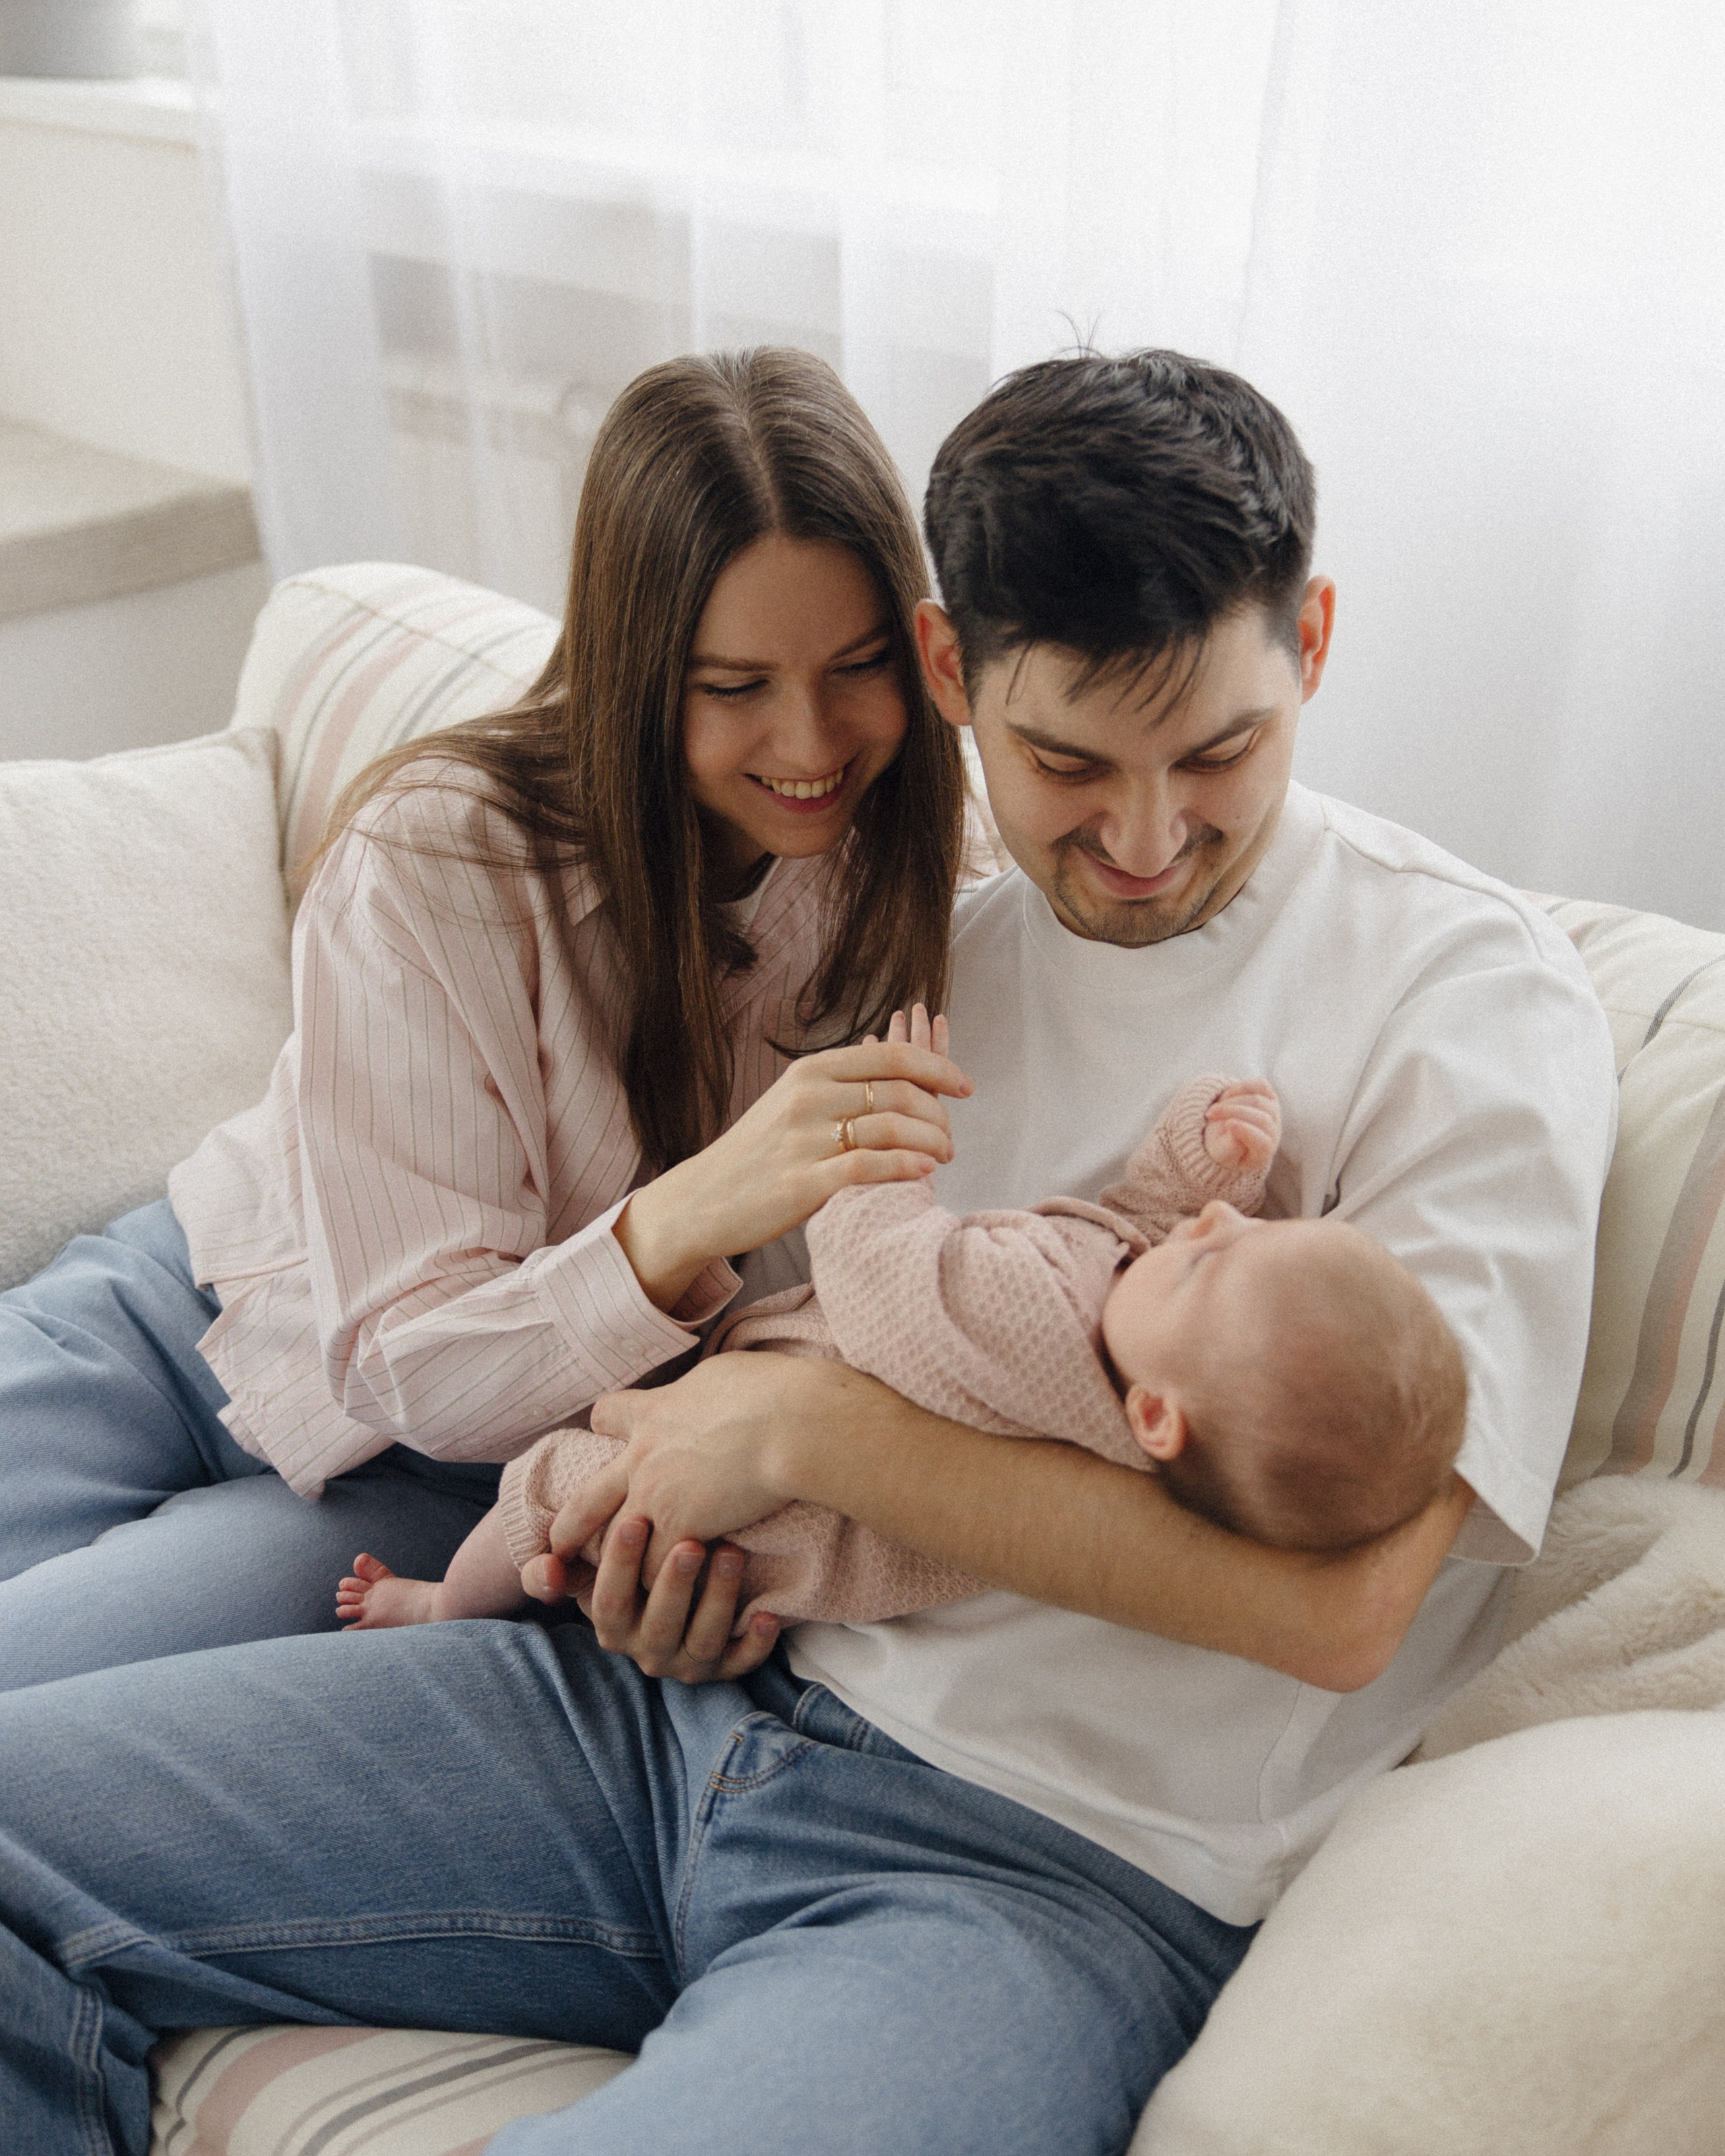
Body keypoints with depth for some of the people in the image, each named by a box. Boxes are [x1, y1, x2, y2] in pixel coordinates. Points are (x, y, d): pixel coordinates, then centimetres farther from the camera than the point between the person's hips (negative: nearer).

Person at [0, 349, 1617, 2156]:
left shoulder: (1473, 997, -7)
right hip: (701, 1686, 6)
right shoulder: (939, 951, 12)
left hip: (1042, 1859, -5)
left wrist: (803, 1423, -15)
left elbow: (1340, 1589, -18)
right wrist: (661, 1490, -2)